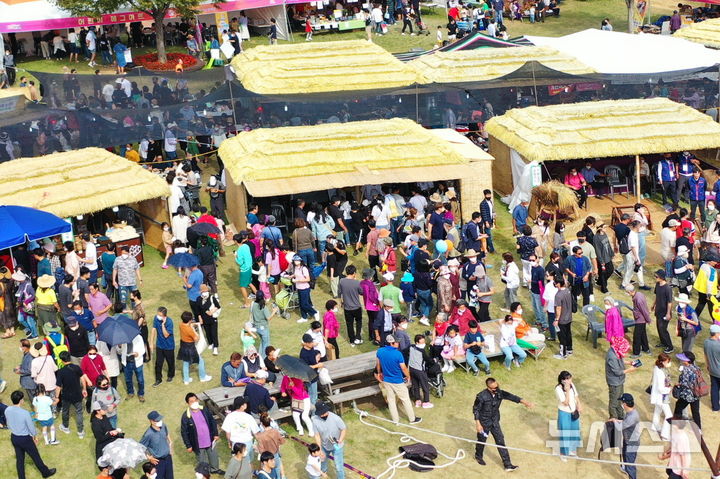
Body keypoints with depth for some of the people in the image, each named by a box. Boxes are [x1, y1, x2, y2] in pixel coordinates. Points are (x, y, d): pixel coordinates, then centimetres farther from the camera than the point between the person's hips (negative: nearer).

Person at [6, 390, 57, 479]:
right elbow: (31, 427, -17)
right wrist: (34, 437, 3)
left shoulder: (7, 410, -13)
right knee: (36, 457, 17)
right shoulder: (25, 413, -31)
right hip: (25, 439, -5)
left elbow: (8, 425, 4)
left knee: (19, 459, 22)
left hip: (14, 438, 5)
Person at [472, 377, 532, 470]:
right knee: (482, 441, 16)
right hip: (484, 423, -4)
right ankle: (478, 456, 47)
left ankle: (507, 465, 8)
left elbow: (510, 396, -13)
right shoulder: (481, 396, -26)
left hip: (495, 422, 4)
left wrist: (523, 401, -26)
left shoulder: (499, 393, -12)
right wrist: (478, 424, -19)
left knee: (500, 441, 4)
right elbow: (475, 409, -17)